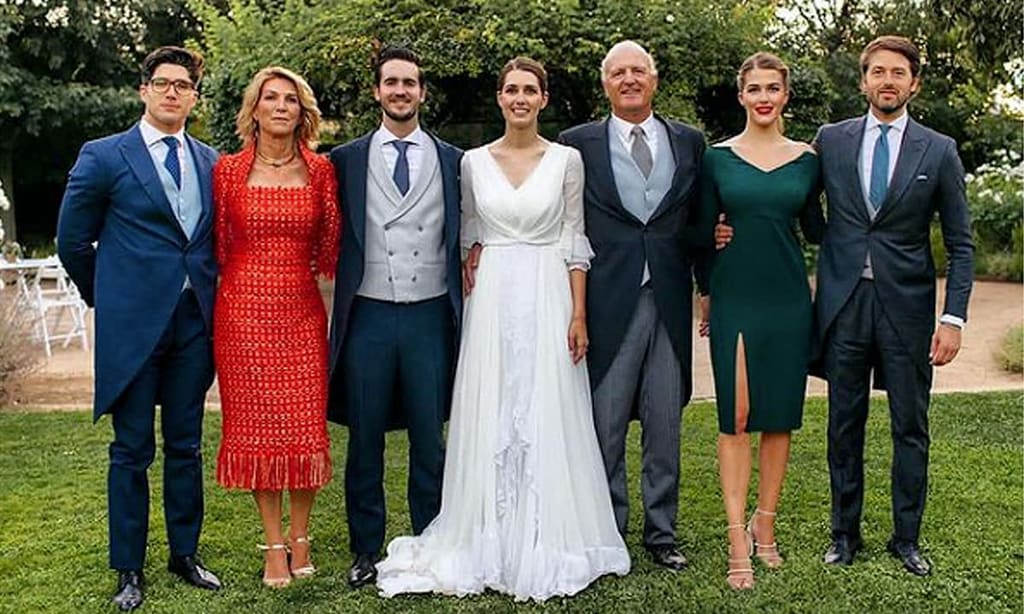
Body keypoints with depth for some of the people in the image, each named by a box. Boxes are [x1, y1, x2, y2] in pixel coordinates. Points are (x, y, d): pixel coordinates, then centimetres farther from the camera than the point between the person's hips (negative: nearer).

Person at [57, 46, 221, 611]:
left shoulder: (211, 162, 10)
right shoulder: (103, 157, -2)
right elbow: (72, 241, 4)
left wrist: (204, 292, 10)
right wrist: (109, 298, 9)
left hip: (194, 324, 4)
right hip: (132, 325, -3)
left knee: (185, 446, 12)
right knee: (132, 451, 5)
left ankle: (185, 555, 26)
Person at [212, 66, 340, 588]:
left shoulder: (320, 171, 5)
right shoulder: (228, 170, 3)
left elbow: (330, 245, 9)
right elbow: (220, 246, 9)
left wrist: (332, 302, 5)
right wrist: (244, 285, 7)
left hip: (302, 311, 1)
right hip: (244, 310, 0)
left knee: (305, 424, 1)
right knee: (256, 424, 4)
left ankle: (300, 537, 18)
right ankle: (273, 544, 16)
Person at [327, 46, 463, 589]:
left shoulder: (452, 161, 7)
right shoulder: (346, 159, 5)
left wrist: (468, 285, 0)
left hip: (430, 315, 0)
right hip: (368, 315, 0)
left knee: (429, 438, 8)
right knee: (365, 441, 8)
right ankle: (366, 551, 22)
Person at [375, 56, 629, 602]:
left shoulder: (567, 159, 3)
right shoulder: (474, 161, 7)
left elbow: (575, 241, 2)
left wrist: (578, 315, -3)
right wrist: (470, 265, -3)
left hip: (549, 297, -1)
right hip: (492, 300, 1)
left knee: (548, 419, 1)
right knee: (490, 419, 4)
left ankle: (547, 543, 15)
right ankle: (491, 541, 17)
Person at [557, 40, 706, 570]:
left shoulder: (689, 143, 10)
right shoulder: (578, 144, 3)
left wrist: (708, 286, 7)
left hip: (669, 302, 2)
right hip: (608, 303, -2)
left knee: (665, 424, 10)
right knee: (604, 425, 4)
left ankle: (661, 531, 24)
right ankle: (607, 531, 19)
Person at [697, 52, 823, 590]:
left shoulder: (806, 159, 8)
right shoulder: (717, 157, 3)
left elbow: (816, 231, 15)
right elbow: (702, 233, 5)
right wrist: (704, 297, 5)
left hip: (788, 299, 2)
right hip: (734, 298, -2)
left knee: (780, 417, 7)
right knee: (736, 418, -3)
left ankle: (765, 526, 22)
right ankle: (738, 542, 1)